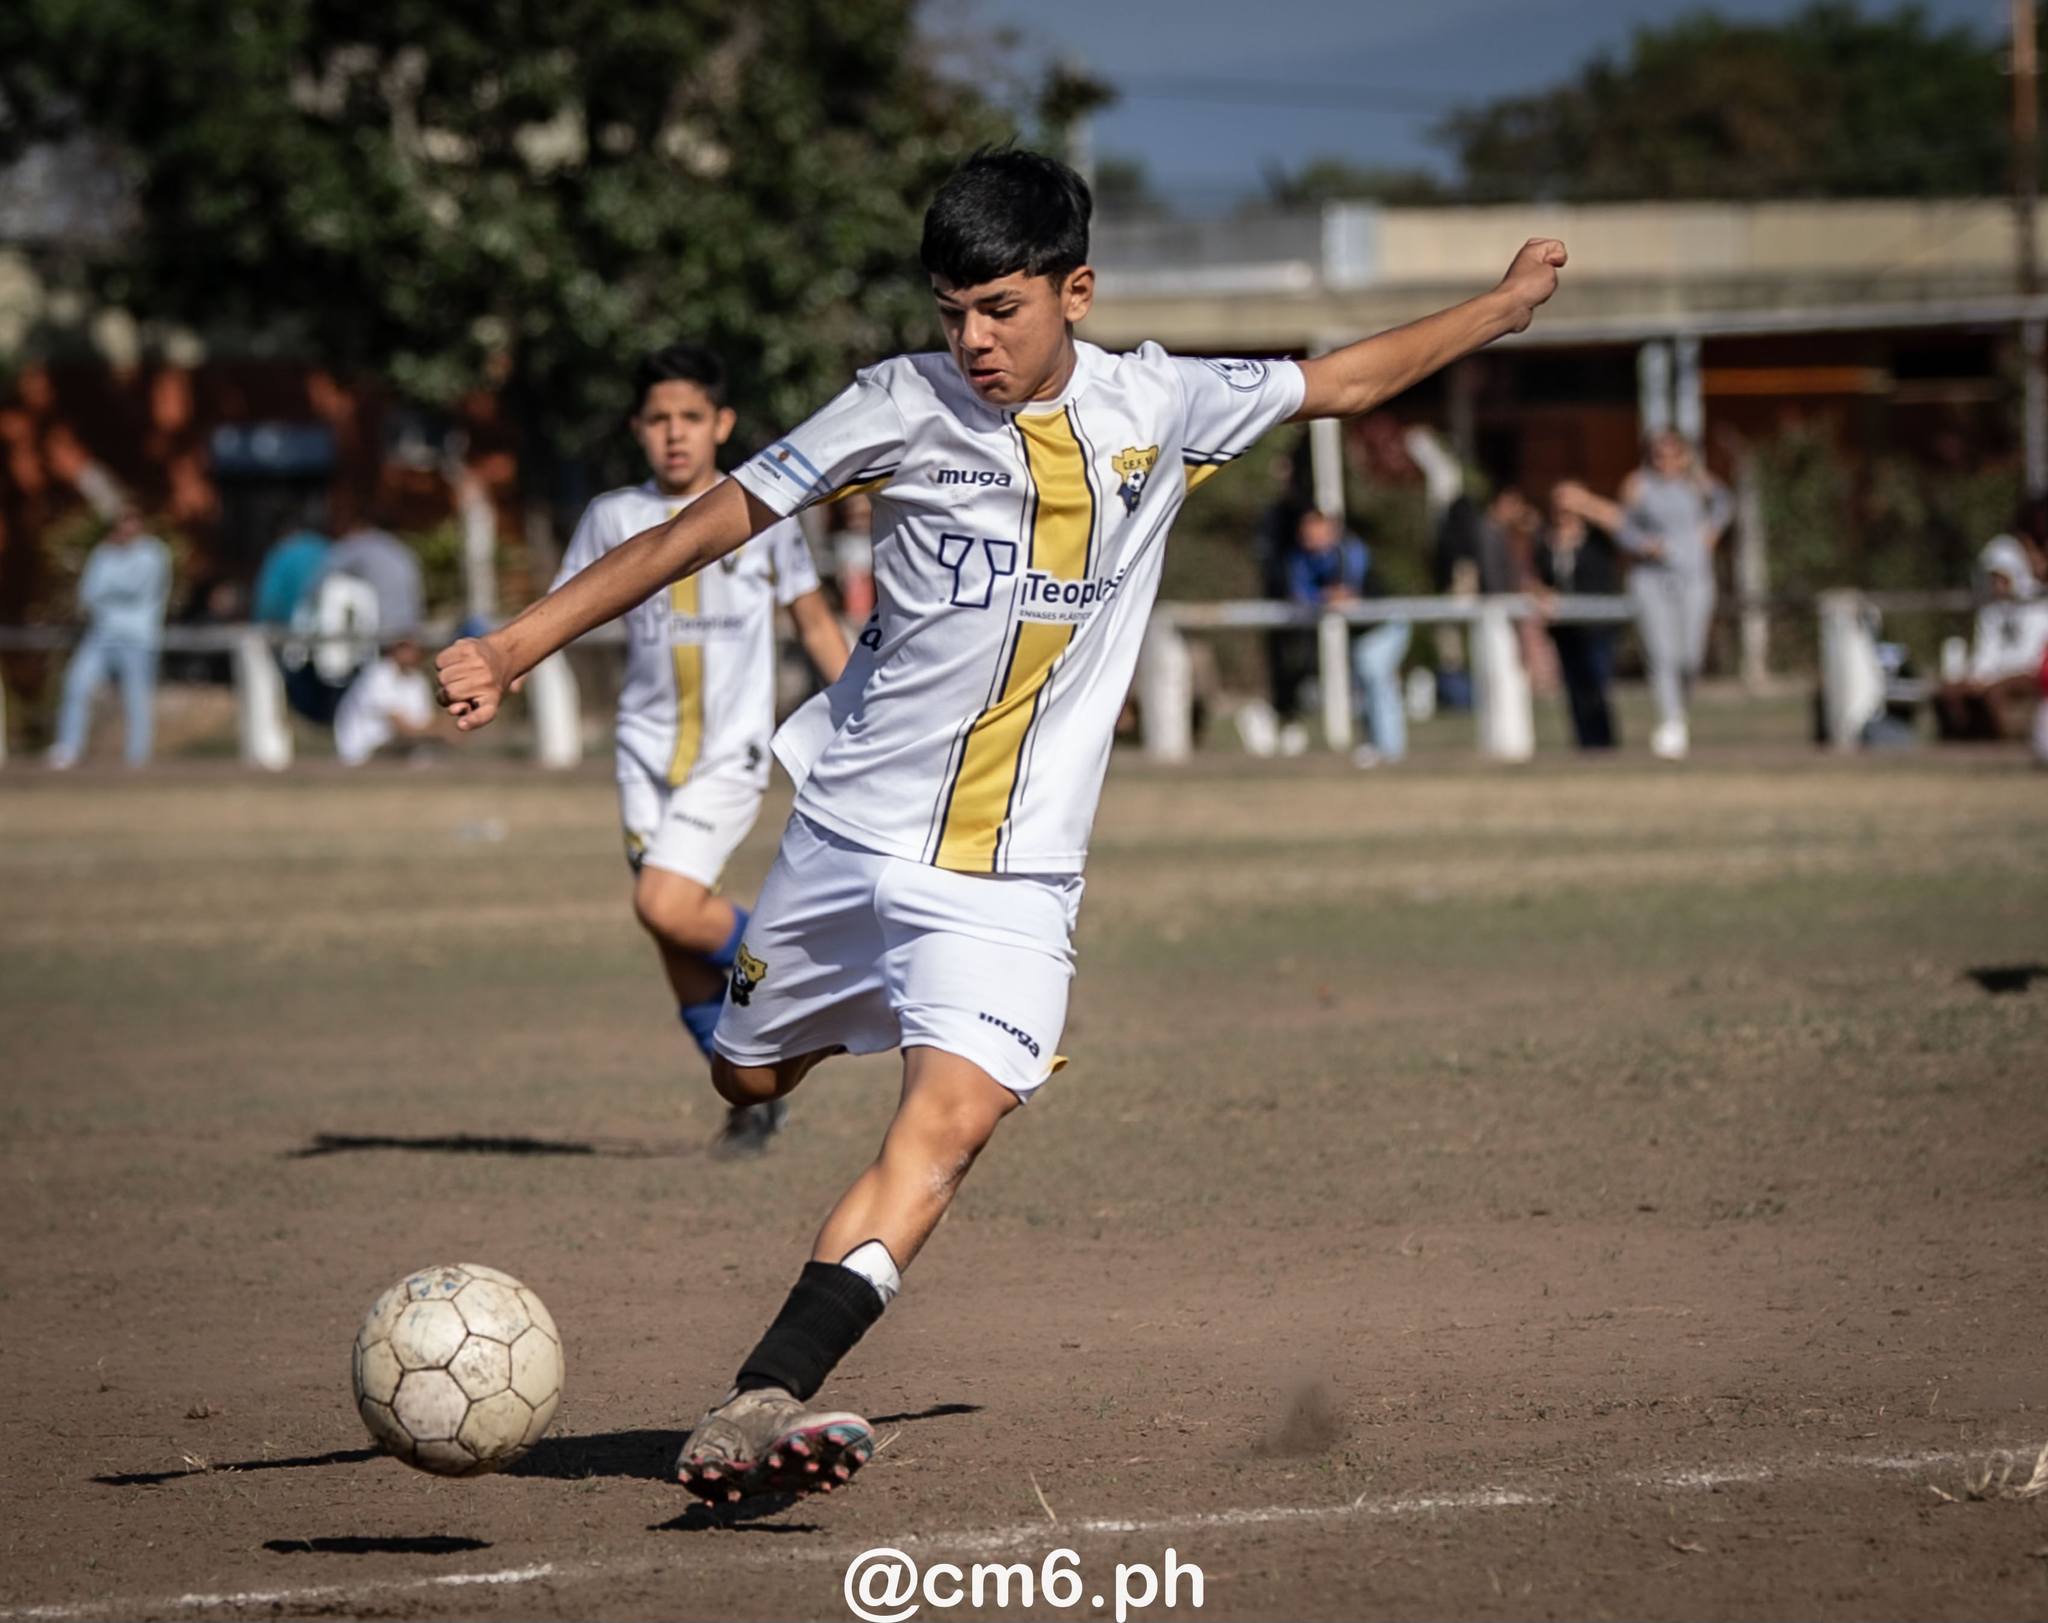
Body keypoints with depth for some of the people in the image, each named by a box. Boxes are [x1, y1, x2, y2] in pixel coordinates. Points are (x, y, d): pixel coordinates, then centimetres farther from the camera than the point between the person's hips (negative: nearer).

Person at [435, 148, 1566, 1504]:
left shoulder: (1159, 408, 0)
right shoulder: (906, 406, -8)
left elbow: (1338, 382, 18)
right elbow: (707, 528, -5)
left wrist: (1504, 308, 24)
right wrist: (519, 644, -9)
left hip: (1013, 870, -1)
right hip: (852, 826, 1)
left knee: (955, 1114, -23)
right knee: (751, 1080, 13)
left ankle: (762, 1399, -33)